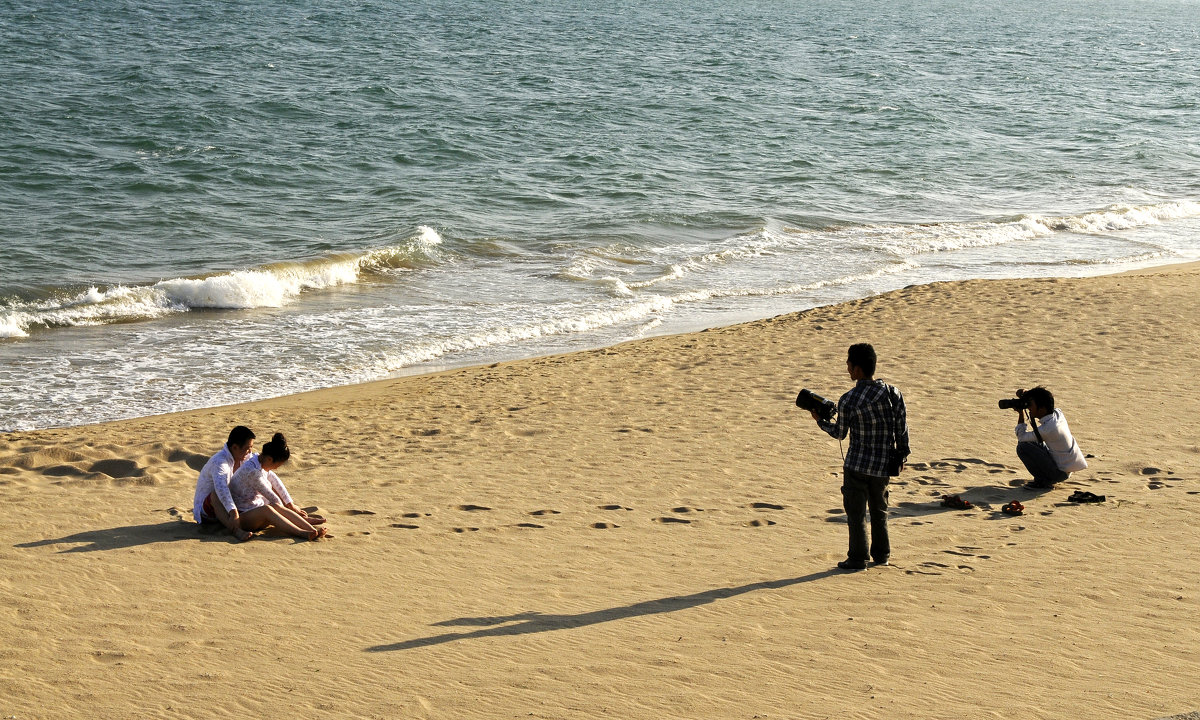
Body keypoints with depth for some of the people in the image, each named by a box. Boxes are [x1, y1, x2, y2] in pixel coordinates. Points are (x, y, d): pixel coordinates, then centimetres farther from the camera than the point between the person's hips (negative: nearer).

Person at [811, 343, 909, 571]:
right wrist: (900, 455, 13)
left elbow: (839, 433, -3)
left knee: (856, 512, 6)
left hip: (857, 465, -4)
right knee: (879, 510, 20)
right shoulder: (893, 393, -7)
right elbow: (902, 428, -1)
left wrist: (820, 420, 14)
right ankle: (881, 554, 27)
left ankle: (858, 558, 8)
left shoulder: (848, 401, -17)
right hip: (884, 465, 4)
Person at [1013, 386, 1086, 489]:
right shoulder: (1057, 413, -5)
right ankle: (1046, 479, 17)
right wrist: (1027, 394, -5)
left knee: (1022, 447, -18)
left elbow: (1021, 437, -14)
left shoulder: (1048, 429, -28)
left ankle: (1043, 481, -7)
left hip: (1060, 472, -9)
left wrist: (1020, 413, -7)